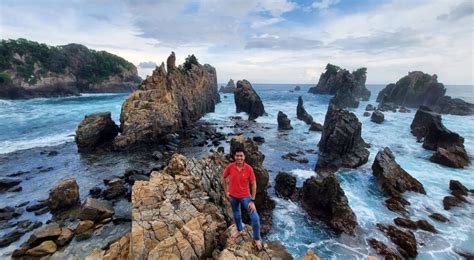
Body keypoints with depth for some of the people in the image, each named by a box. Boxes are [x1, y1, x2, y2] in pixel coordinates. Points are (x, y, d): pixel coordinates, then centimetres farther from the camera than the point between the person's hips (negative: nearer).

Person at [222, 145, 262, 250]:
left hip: (245, 196, -2)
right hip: (233, 196, 2)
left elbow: (254, 185, -13)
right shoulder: (230, 167, -17)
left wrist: (252, 201, -13)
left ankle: (257, 238, 23)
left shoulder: (249, 169, -22)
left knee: (255, 218, -5)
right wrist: (226, 191, -1)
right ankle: (239, 230, 56)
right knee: (236, 215, 26)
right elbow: (224, 178, 1)